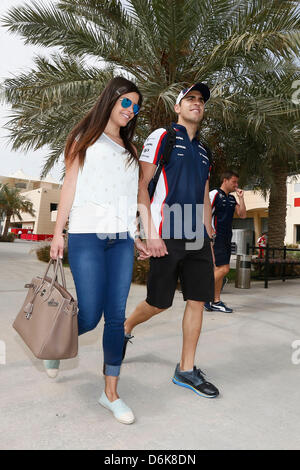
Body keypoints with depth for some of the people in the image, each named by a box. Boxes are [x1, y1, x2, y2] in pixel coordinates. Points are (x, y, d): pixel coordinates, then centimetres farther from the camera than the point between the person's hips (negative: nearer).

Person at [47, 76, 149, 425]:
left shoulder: (128, 150, 22)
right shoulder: (85, 139, 11)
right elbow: (70, 185, 3)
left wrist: (136, 237, 13)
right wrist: (58, 232, -4)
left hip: (122, 240, 4)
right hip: (87, 236, -4)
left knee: (116, 317, 1)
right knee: (89, 317, -6)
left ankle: (111, 393, 14)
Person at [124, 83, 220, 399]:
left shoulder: (203, 150, 21)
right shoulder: (161, 137, 2)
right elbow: (141, 186, -6)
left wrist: (209, 239, 17)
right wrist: (149, 232, -16)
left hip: (197, 239, 6)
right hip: (166, 236, -6)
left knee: (198, 300, 3)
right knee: (159, 303, 0)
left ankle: (186, 370, 17)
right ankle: (124, 329, 31)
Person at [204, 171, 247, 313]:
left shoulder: (232, 198, 17)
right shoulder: (214, 194, -7)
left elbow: (242, 215, 13)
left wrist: (241, 197, 7)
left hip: (226, 239, 8)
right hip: (216, 238, -8)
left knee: (220, 269, 8)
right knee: (223, 268, -14)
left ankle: (216, 301, 14)